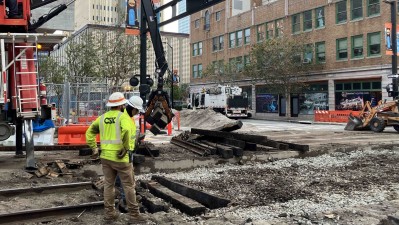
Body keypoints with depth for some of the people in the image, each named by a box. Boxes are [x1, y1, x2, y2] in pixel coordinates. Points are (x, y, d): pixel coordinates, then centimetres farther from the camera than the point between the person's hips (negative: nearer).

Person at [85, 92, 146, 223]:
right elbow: (127, 131, -31)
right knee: (129, 185, 5)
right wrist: (126, 148, -21)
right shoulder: (123, 116, -11)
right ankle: (134, 214, 11)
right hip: (120, 157, -6)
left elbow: (89, 133, 13)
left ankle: (109, 213, 20)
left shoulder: (102, 117, 9)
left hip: (105, 156, 6)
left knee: (108, 185, 14)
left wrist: (94, 148, 16)